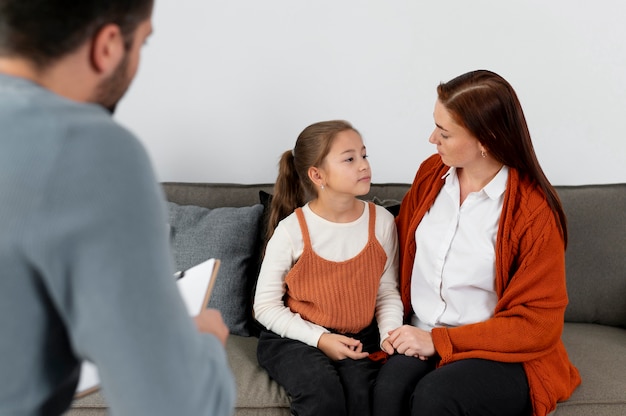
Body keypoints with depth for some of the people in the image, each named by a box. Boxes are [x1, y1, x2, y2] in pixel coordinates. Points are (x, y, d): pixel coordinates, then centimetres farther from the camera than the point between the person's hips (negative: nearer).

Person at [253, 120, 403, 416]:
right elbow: (265, 306, -6)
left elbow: (387, 291, 6)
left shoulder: (381, 221, -3)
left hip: (357, 338, 2)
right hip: (297, 338, -2)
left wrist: (391, 333, -12)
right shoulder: (291, 230, -12)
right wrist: (319, 339, -16)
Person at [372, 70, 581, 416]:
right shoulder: (431, 173, 1)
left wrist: (440, 341, -14)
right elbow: (400, 248, 14)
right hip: (420, 337, 4)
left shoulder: (534, 212, -13)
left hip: (500, 353, -3)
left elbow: (537, 324, -10)